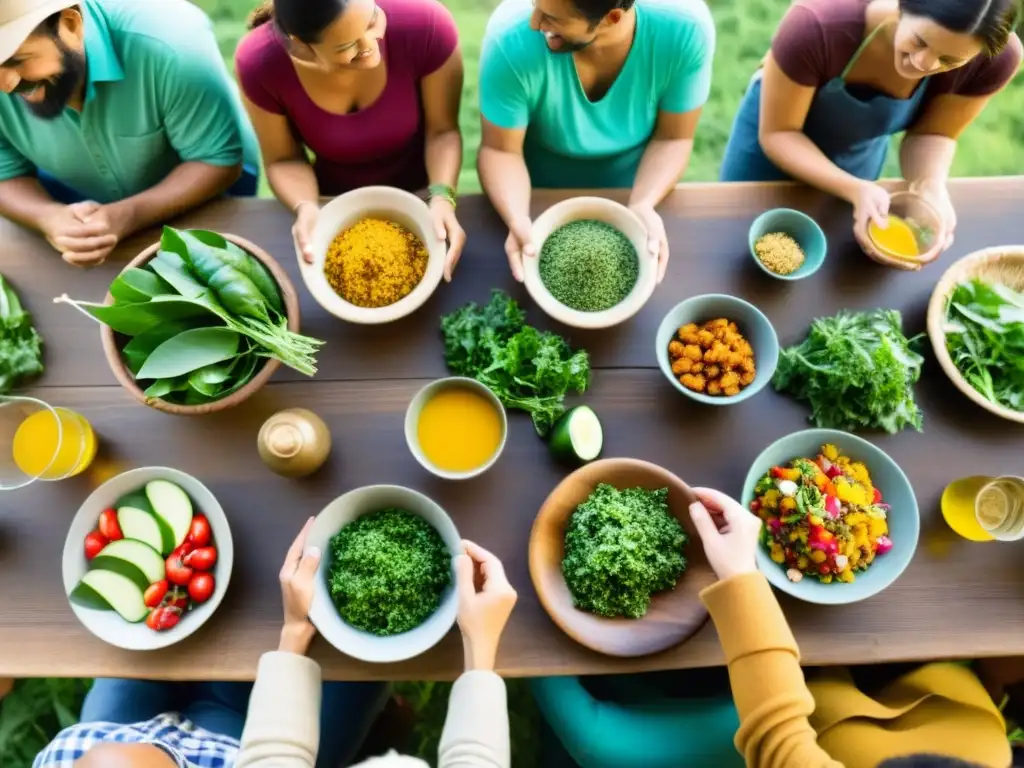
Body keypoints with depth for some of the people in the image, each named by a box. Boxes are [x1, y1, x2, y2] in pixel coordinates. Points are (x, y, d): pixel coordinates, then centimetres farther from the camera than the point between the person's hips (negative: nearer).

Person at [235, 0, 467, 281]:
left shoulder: (426, 24, -29)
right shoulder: (259, 63, -25)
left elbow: (442, 129, -17)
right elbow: (284, 160, -12)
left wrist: (441, 198, -34)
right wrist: (306, 208, -32)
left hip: (419, 195, 0)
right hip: (336, 205, 1)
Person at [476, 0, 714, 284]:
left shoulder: (686, 27, -28)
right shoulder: (511, 37, -31)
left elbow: (672, 137, -17)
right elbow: (500, 149, -24)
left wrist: (641, 207, -34)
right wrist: (518, 221, -41)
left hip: (634, 183, 1)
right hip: (539, 189, 0)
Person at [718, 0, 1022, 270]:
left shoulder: (995, 58, -28)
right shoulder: (817, 26, -40)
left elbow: (932, 134, -13)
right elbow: (777, 133, -30)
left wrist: (929, 186, -36)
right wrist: (856, 190, -42)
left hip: (861, 151, 3)